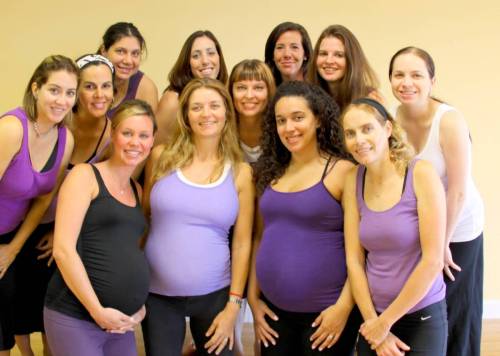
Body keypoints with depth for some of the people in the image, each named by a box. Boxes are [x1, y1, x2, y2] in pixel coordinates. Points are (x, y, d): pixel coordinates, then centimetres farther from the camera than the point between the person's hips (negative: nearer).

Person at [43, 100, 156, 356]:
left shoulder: (138, 191, 14)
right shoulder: (85, 175, -5)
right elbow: (63, 249, -14)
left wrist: (139, 306, 2)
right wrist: (97, 311, -15)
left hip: (120, 322, 6)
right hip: (74, 319, -6)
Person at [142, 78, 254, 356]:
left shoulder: (241, 173, 0)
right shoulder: (162, 157, 0)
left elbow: (242, 243, 1)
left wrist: (233, 305, -2)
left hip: (214, 295, 0)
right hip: (158, 294, 0)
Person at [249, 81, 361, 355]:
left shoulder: (342, 171, -9)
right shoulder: (270, 173, 7)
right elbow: (260, 238, 12)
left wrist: (344, 307, -15)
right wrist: (253, 297, 8)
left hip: (325, 313, -5)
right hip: (273, 310, 5)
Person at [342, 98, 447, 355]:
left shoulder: (421, 174, -14)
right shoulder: (354, 180, -1)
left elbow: (433, 261, -17)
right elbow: (354, 259, -1)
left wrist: (385, 322, -11)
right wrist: (373, 323, -7)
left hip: (422, 317, -3)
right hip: (374, 317, 4)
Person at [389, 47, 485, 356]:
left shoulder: (450, 121, -23)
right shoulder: (394, 119, -7)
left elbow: (458, 191, -19)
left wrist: (443, 243, -12)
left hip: (457, 230, -4)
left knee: (454, 321, 11)